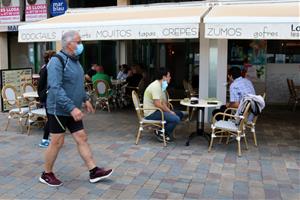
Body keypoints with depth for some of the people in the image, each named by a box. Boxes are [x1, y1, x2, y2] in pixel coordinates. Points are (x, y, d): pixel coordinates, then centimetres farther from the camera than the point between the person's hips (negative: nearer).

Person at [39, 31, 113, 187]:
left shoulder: (75, 60, 11)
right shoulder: (57, 61, -18)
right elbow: (56, 88, -28)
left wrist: (85, 99, 18)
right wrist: (72, 107, -33)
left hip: (72, 110, 8)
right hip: (59, 110, -8)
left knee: (82, 138, 8)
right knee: (57, 142, 2)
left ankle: (94, 172, 14)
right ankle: (46, 174, 20)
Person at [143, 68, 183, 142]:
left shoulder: (161, 86, 13)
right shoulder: (156, 86, -20)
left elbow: (164, 102, 11)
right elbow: (157, 104, -26)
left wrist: (169, 111, -6)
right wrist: (169, 111, -15)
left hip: (157, 110, 10)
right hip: (152, 113, -10)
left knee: (180, 114, 11)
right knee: (176, 119, -23)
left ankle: (167, 131, 9)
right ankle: (160, 133, -5)